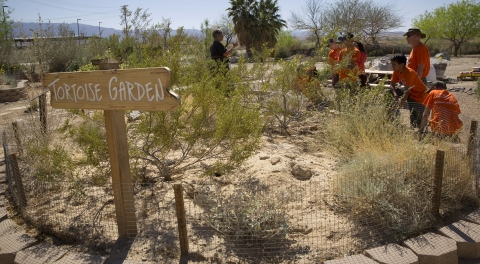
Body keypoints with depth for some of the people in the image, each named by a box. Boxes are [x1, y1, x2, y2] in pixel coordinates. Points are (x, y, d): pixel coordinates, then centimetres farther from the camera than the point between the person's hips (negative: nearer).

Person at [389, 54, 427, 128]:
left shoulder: (410, 73, -29)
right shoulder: (396, 72, -7)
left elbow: (407, 91, -32)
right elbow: (392, 85, -6)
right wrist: (395, 94, -26)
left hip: (420, 96, -8)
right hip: (410, 94, 8)